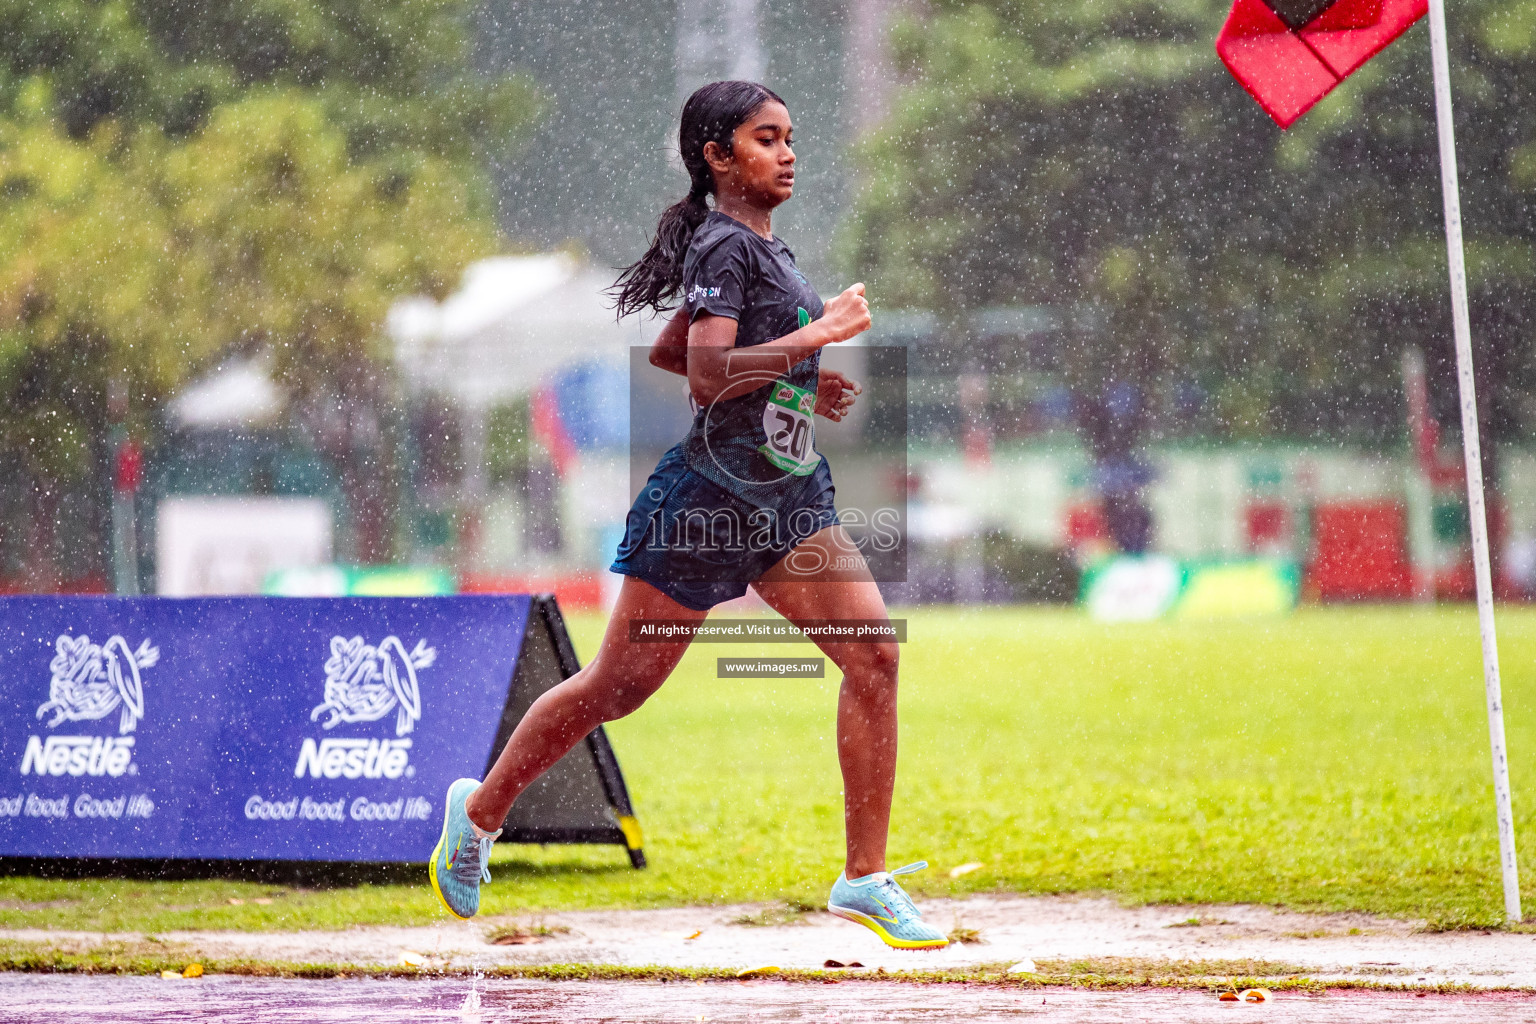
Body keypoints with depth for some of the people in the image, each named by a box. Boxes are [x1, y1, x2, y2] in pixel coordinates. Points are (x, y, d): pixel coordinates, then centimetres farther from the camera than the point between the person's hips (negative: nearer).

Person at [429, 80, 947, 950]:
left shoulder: (762, 247, 15)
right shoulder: (724, 245, -13)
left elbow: (668, 352, 25)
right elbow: (708, 374, -26)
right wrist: (816, 335, -23)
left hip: (791, 501, 8)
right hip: (712, 499, -8)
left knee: (875, 655, -8)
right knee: (620, 685, 3)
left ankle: (865, 879, -6)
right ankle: (482, 809, 25)